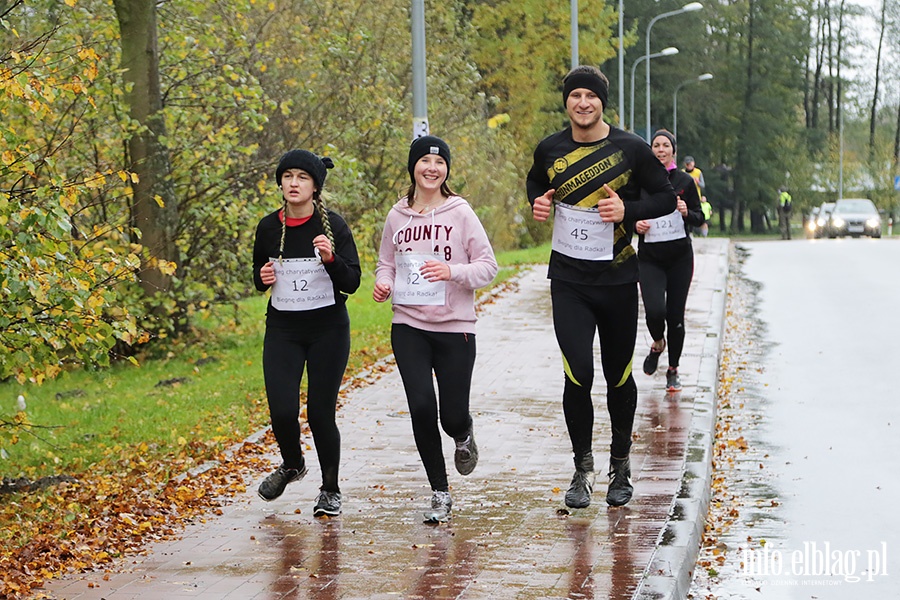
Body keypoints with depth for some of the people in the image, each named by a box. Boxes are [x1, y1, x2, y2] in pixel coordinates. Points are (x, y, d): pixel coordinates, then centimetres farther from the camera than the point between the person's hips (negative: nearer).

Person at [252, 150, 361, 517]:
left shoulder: (332, 225, -7)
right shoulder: (268, 227, 2)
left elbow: (352, 282, -9)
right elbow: (259, 275, 16)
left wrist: (330, 259, -27)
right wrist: (263, 278, -7)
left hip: (328, 328, -2)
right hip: (282, 329, 2)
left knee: (320, 412, -2)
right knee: (282, 411, -10)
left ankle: (330, 490, 19)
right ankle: (292, 465, 23)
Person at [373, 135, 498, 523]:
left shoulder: (460, 214, -3)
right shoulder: (397, 217, 6)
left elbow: (488, 266, -3)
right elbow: (386, 262, 19)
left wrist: (452, 272, -20)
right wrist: (382, 284, -3)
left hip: (454, 327, -2)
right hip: (408, 326, 2)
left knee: (452, 416, -1)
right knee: (421, 408, -9)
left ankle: (464, 434, 39)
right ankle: (440, 492, 8)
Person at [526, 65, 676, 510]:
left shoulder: (631, 150, -5)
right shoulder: (550, 150, 2)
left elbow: (666, 197, 2)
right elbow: (536, 183, 22)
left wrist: (628, 210, -15)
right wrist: (538, 203, 0)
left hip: (617, 279, 0)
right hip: (568, 280, 0)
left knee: (619, 377, 9)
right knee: (578, 374, -12)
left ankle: (620, 466, 28)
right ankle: (583, 468, 5)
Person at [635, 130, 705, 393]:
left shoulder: (685, 181, 3)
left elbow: (700, 218, 6)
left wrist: (686, 213, -14)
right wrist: (635, 225, -10)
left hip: (680, 255, 0)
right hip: (649, 256, 0)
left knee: (675, 315, 1)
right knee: (654, 311, -18)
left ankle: (673, 370, 20)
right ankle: (657, 344, 18)